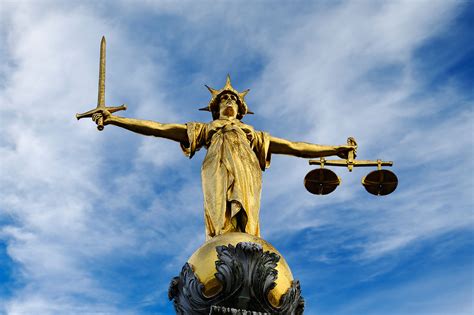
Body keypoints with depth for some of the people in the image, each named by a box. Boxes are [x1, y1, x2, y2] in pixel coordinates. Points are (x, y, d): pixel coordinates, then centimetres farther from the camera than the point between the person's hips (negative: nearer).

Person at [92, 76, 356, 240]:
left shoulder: (254, 135, 39)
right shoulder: (205, 129, 35)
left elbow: (295, 147, 36)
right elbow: (157, 128, 28)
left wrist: (335, 149, 31)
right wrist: (115, 120, 20)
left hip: (246, 172, 1)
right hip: (218, 169, -1)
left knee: (245, 211, -27)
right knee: (221, 216, -27)